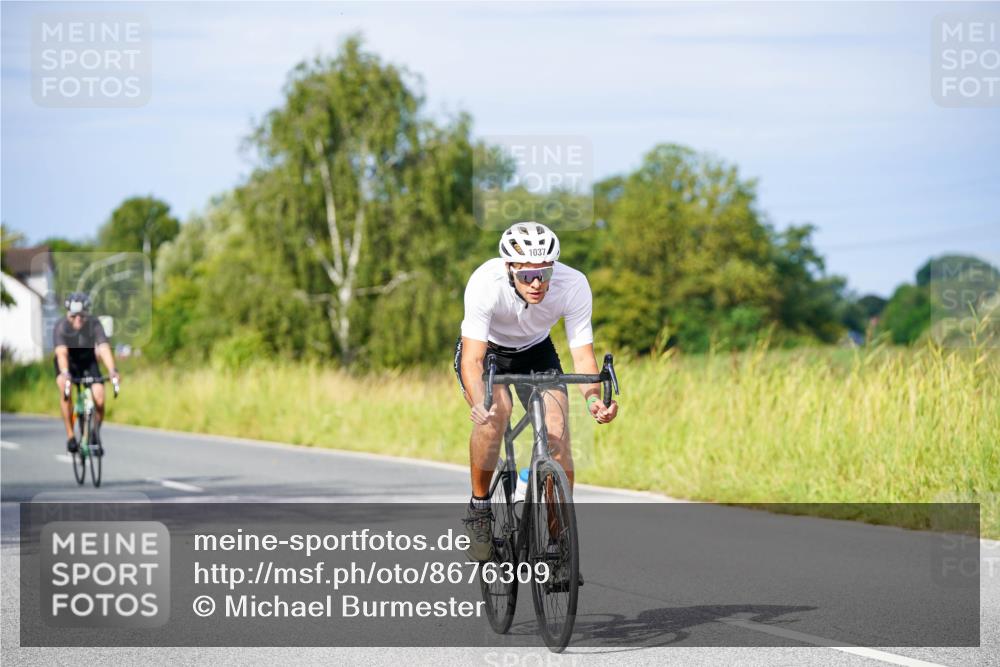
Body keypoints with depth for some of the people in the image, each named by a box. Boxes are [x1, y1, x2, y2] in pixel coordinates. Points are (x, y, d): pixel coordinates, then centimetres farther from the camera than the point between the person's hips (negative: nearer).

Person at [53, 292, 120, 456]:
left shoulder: (94, 324, -26)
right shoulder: (61, 327, -28)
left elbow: (104, 347, -39)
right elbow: (61, 352, -42)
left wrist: (112, 371, -55)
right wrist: (64, 373, -61)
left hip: (88, 361, 1)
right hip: (67, 363, -1)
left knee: (99, 398, -19)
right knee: (64, 387, -32)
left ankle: (96, 433, 10)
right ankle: (70, 435, -23)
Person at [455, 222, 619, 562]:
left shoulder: (573, 285, -31)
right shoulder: (485, 283, -37)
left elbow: (583, 356, -26)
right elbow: (472, 360, -40)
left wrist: (594, 399, -46)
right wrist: (479, 404, -58)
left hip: (536, 351, 2)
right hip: (485, 349, -2)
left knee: (557, 429, -17)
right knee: (496, 410, -31)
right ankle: (479, 509, -11)